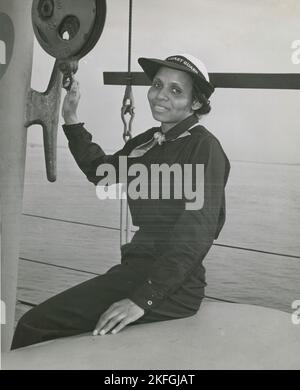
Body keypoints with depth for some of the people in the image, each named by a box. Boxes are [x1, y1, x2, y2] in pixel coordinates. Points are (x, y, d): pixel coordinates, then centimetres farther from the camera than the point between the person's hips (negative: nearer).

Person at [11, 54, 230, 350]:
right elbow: (100, 170, 27)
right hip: (135, 267, 8)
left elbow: (196, 234, -19)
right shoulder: (149, 142, 12)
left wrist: (143, 298, -23)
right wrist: (71, 118, 20)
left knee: (34, 327, -14)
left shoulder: (204, 147, -12)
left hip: (174, 286, -8)